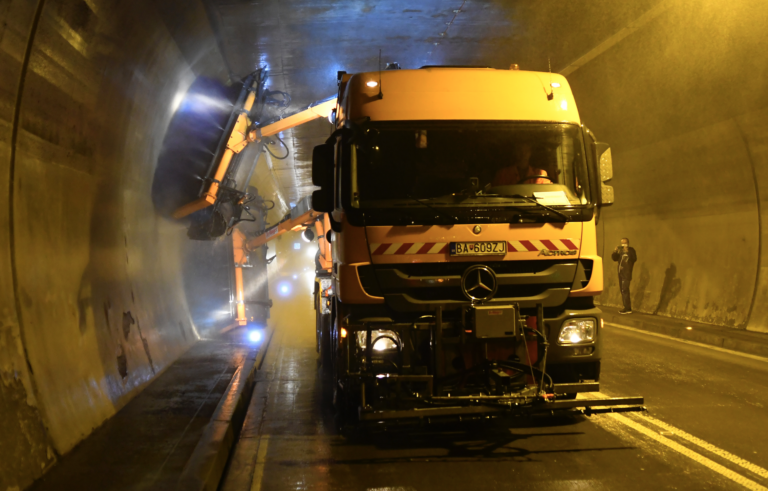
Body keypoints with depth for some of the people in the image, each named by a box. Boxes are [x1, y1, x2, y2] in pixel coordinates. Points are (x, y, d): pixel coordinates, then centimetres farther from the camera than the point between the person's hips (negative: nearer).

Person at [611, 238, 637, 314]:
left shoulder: (631, 250, -3)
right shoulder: (620, 250, 15)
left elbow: (634, 259, -18)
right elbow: (614, 258, 12)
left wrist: (627, 252, -28)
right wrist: (615, 251, -4)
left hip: (627, 274, -7)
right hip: (621, 273, 7)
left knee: (625, 290, -13)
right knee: (623, 290, 9)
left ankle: (627, 309, -13)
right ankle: (627, 308, 16)